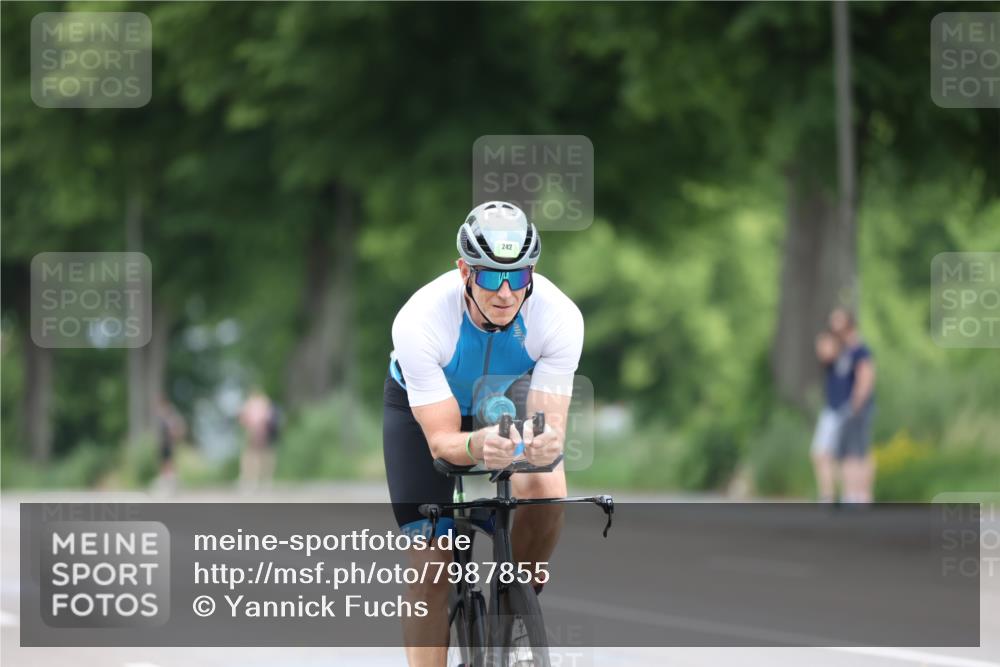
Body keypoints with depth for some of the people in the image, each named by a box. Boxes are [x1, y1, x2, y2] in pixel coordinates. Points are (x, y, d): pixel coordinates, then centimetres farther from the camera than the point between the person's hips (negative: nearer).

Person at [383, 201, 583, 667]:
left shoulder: (560, 317, -34)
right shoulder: (419, 321, -39)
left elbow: (551, 423, -33)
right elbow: (441, 440, -36)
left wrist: (545, 443, -58)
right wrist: (477, 446, -59)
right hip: (422, 407, -1)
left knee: (547, 489, -28)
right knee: (430, 565, -9)